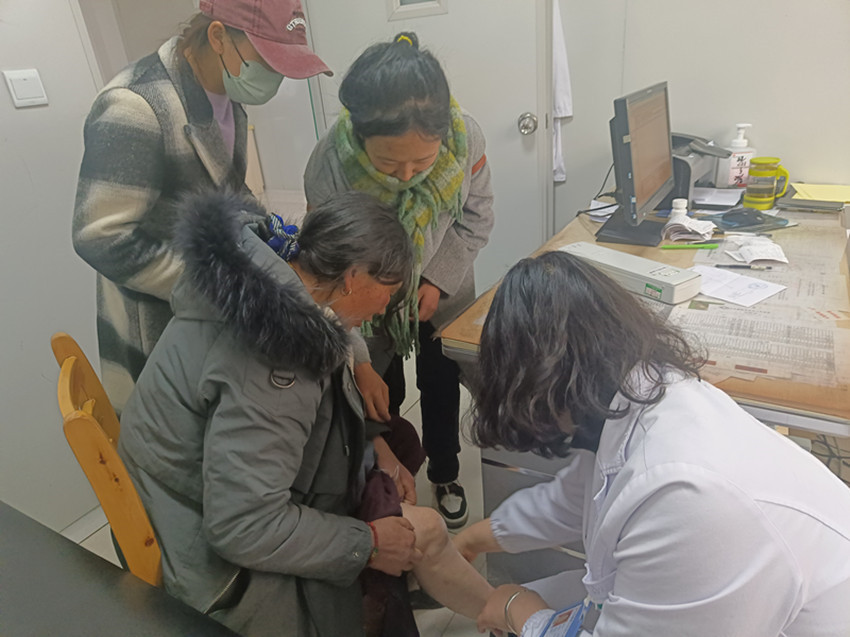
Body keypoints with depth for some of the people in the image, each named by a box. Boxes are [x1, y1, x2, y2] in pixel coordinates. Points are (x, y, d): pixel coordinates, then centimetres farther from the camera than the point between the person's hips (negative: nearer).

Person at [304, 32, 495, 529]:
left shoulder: (467, 137, -28)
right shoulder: (328, 170, -33)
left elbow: (476, 218, -8)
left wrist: (437, 280, -17)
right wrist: (361, 365, -22)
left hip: (442, 287, 2)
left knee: (441, 385, 15)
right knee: (383, 394, 10)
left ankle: (446, 476, 43)